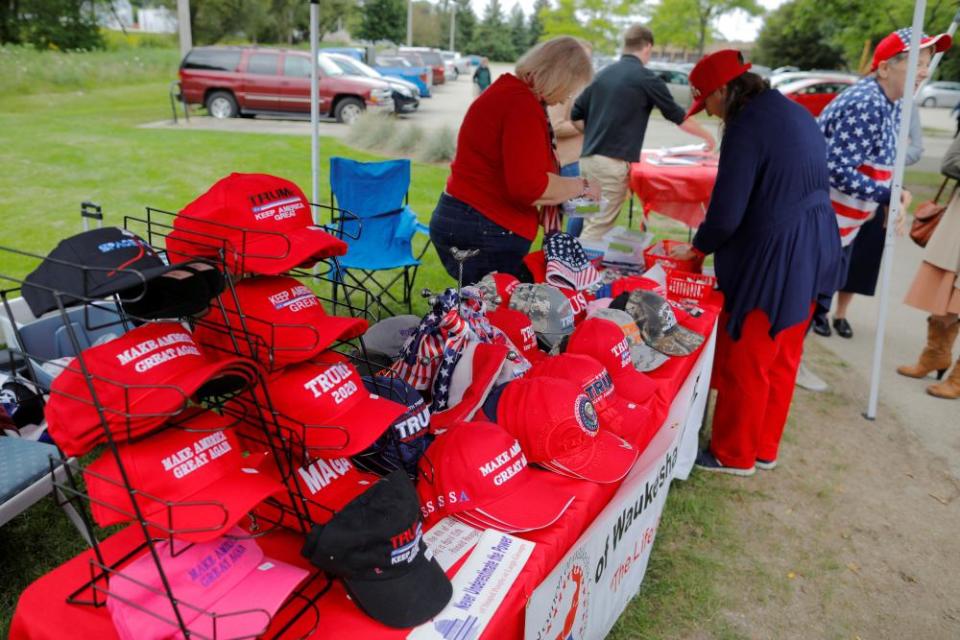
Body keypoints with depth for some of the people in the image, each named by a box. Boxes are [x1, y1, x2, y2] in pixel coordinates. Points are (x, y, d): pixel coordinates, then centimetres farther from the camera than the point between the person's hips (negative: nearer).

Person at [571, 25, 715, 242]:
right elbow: (678, 116, 5)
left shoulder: (604, 74, 13)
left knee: (592, 225, 13)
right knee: (598, 228, -4)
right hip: (612, 163, -7)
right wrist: (707, 136, 19)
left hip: (588, 158, 7)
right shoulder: (645, 77, -4)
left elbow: (576, 115, 15)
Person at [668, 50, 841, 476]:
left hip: (771, 261, -9)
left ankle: (734, 455, 22)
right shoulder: (795, 112, 10)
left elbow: (726, 214, -21)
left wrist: (697, 248, -1)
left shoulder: (746, 127, -18)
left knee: (743, 363, 6)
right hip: (813, 253, 9)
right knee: (782, 360, 18)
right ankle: (765, 449, 34)